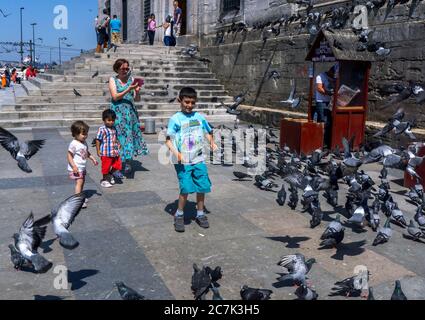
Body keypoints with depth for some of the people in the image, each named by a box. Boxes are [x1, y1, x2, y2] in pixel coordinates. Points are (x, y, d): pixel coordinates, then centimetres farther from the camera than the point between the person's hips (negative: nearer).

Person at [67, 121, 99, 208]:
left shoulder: (84, 143, 7)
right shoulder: (73, 144, -20)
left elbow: (87, 152, 23)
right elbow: (69, 156, -20)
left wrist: (93, 159, 14)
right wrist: (74, 166, -26)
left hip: (82, 167, 9)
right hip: (76, 168, -9)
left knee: (82, 181, 18)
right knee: (79, 182, -15)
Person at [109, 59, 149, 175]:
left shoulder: (131, 79, 9)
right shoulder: (113, 80, 4)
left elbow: (137, 99, 7)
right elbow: (115, 97, -9)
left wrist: (137, 91, -13)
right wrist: (129, 89, -17)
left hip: (131, 111, 2)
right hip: (118, 112, -2)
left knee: (131, 134, -2)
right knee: (119, 135, -4)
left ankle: (128, 162, 4)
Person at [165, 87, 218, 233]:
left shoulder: (200, 117, 8)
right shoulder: (175, 119, -4)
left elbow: (208, 132, 20)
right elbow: (168, 140, -8)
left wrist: (212, 142, 0)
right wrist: (176, 153, -24)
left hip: (199, 159, 4)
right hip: (183, 161, -4)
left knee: (202, 187, 7)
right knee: (186, 189, -10)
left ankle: (200, 214, 28)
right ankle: (179, 215, 13)